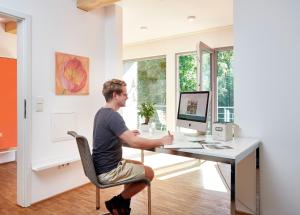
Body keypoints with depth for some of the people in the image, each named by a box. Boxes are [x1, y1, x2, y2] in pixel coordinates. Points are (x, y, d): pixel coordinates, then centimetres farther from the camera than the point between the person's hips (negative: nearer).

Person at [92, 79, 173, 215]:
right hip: (108, 172, -9)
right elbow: (134, 143, -32)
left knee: (139, 165, 24)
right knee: (149, 173, 3)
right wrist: (161, 141, -21)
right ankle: (117, 202, 11)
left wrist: (127, 134, 14)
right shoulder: (113, 116, -25)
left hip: (102, 166, 10)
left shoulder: (102, 112, 6)